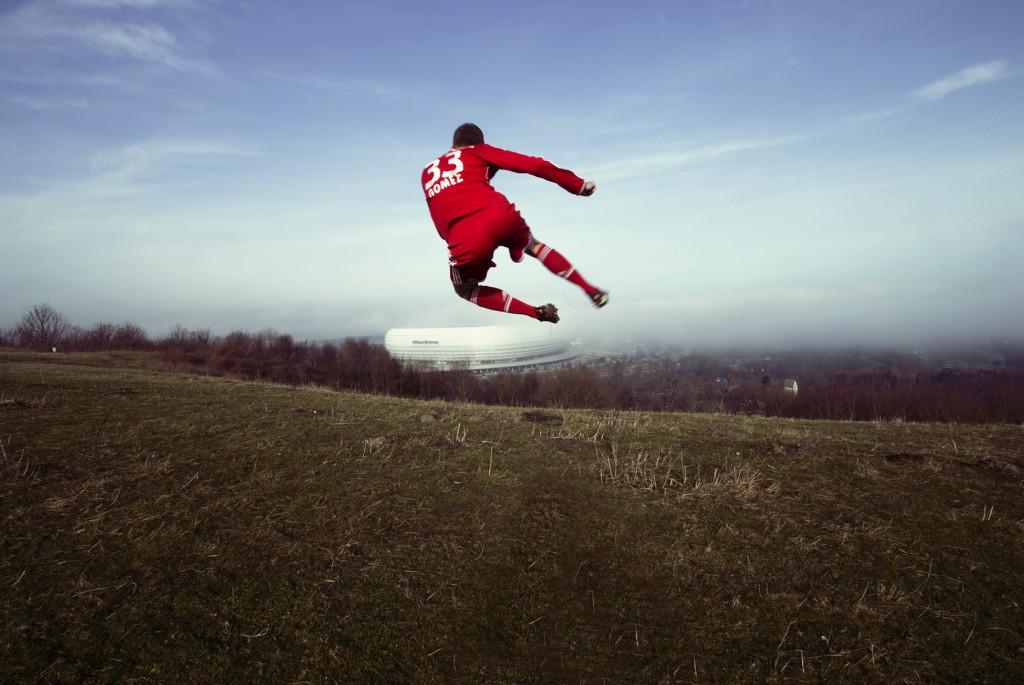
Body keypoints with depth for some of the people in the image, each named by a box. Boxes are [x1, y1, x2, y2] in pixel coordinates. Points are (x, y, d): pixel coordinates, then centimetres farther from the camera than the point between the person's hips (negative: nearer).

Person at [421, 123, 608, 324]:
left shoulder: (427, 172, 28)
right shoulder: (478, 151, 19)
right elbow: (535, 165, 13)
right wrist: (579, 185, 21)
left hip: (464, 240, 0)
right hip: (502, 217, 1)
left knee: (464, 288, 27)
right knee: (533, 246, 33)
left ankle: (537, 312, 13)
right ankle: (593, 291, 30)